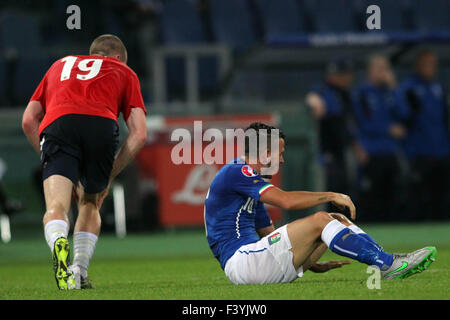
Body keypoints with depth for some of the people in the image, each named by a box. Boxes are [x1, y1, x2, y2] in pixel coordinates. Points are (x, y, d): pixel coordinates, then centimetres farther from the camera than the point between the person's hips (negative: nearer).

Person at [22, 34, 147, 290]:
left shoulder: (61, 65, 39)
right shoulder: (124, 72, 32)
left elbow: (28, 120, 28)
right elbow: (139, 134, 19)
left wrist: (49, 160, 32)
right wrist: (108, 176, 24)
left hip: (57, 124, 0)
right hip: (102, 124, 0)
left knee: (56, 207, -11)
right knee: (90, 203, 23)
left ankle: (59, 245, -44)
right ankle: (79, 273, 10)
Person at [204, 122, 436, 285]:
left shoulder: (249, 183, 24)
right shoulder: (235, 172, -9)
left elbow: (270, 235, 27)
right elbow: (286, 200, -21)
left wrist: (312, 264, 20)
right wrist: (331, 196, -11)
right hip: (240, 261, -10)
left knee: (337, 221, 4)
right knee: (320, 220, -20)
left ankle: (390, 262, -1)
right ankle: (388, 264, -17)